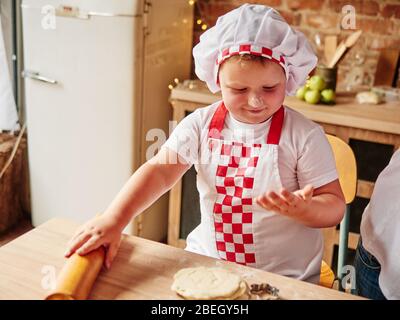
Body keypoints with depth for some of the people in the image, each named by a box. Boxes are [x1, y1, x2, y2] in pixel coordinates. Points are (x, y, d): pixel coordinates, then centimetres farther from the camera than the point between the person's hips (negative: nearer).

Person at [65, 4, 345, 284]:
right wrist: (113, 220, -21)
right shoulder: (201, 124, -2)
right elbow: (160, 170, -7)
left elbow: (335, 207, -6)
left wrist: (301, 208, -30)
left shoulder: (305, 136, -9)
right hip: (207, 260, 1)